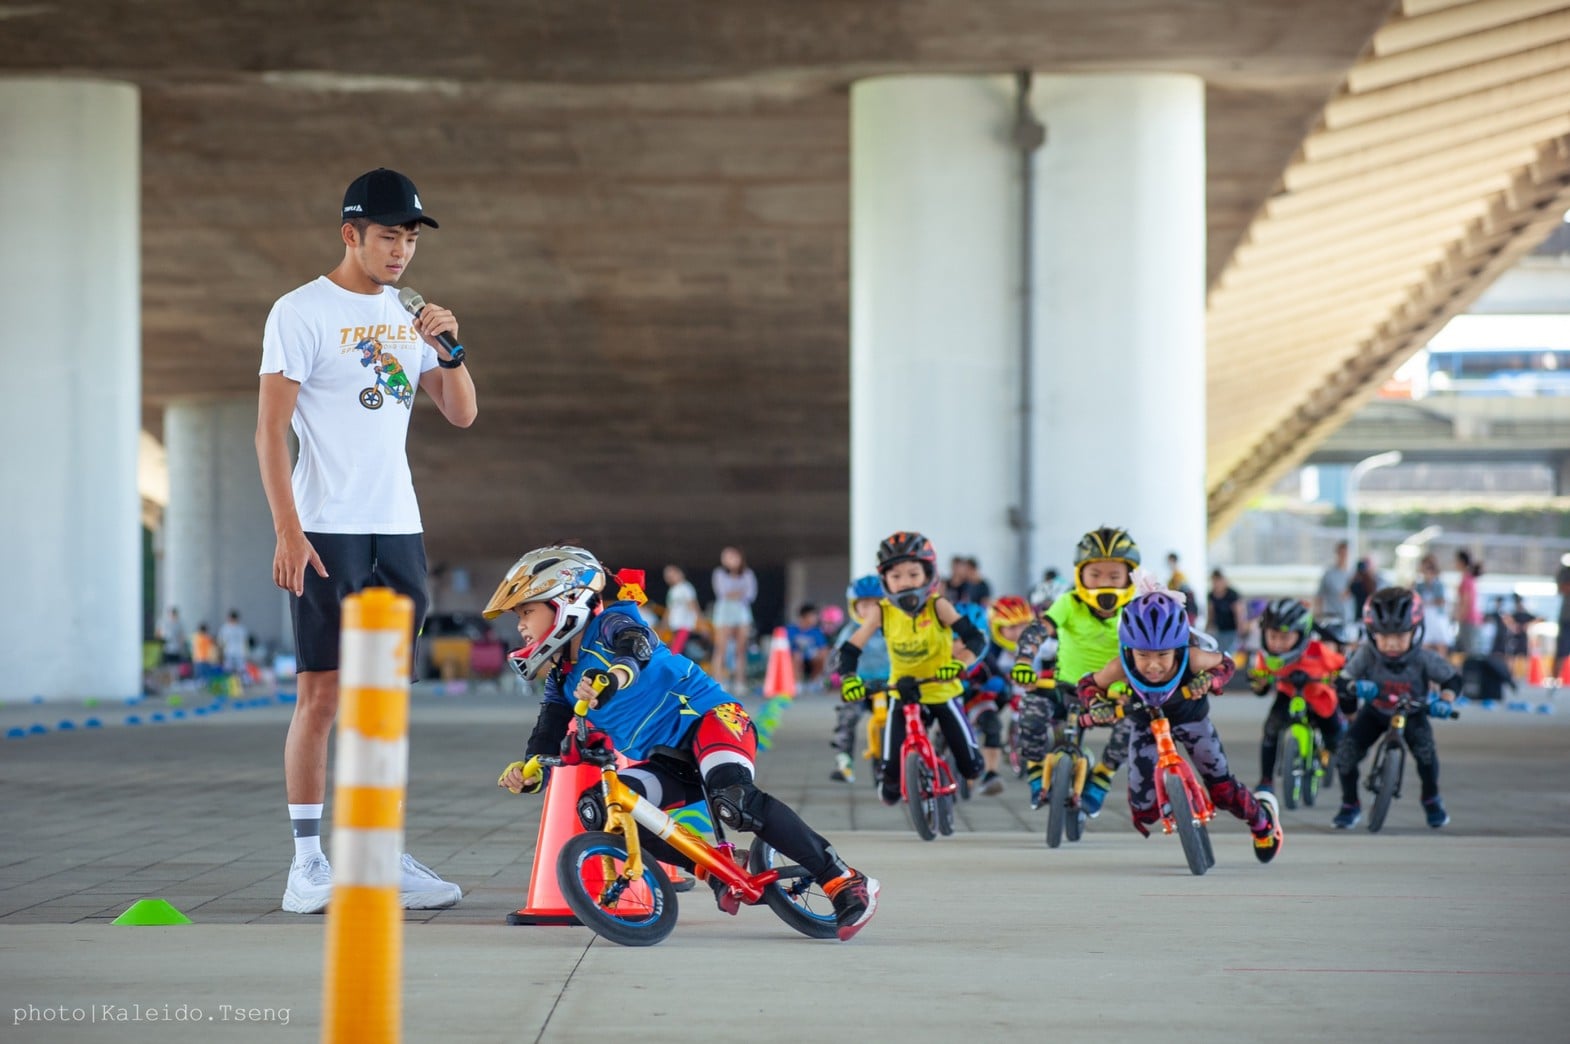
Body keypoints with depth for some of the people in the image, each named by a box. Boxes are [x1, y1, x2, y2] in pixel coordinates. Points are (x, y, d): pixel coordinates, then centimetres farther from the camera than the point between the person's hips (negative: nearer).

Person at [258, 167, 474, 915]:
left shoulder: (406, 317, 13)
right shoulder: (302, 313, -5)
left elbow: (461, 415, 12)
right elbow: (270, 430, -9)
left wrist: (448, 350, -7)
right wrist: (288, 534, -16)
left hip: (398, 530, 6)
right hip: (328, 534, -6)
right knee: (322, 693, -6)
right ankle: (308, 864, -2)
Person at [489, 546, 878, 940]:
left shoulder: (608, 625, -7)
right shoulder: (561, 679, 14)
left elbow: (637, 647, -31)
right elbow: (545, 742, 7)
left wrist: (614, 676, -56)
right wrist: (528, 772, -18)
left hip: (707, 719, -8)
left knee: (733, 797, -35)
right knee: (602, 806, -15)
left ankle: (843, 880, -27)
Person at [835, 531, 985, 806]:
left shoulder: (938, 607, -19)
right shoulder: (882, 612, -14)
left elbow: (976, 639, -26)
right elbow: (849, 650, -12)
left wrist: (959, 664, -44)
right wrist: (849, 679, -31)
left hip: (942, 692, -1)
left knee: (971, 766, 0)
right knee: (892, 771, -11)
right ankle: (891, 788, 27)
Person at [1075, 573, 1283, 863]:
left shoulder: (1191, 660, -38)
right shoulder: (1122, 668, -37)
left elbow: (1225, 664, -15)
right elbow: (1087, 685, -17)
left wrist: (1209, 681, -37)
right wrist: (1096, 706, -39)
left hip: (1190, 719, -1)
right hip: (1146, 727, 1)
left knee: (1224, 790, -4)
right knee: (1143, 811, -5)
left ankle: (1263, 818, 32)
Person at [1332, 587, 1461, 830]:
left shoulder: (1424, 659, -27)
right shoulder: (1366, 655, -28)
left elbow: (1452, 678, -15)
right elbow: (1341, 682, -28)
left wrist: (1445, 701, -34)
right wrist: (1355, 687, -50)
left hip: (1412, 714, -1)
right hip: (1374, 712, 1)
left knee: (1424, 747, -27)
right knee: (1346, 751, -18)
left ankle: (1431, 800, 2)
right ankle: (1350, 805, 8)